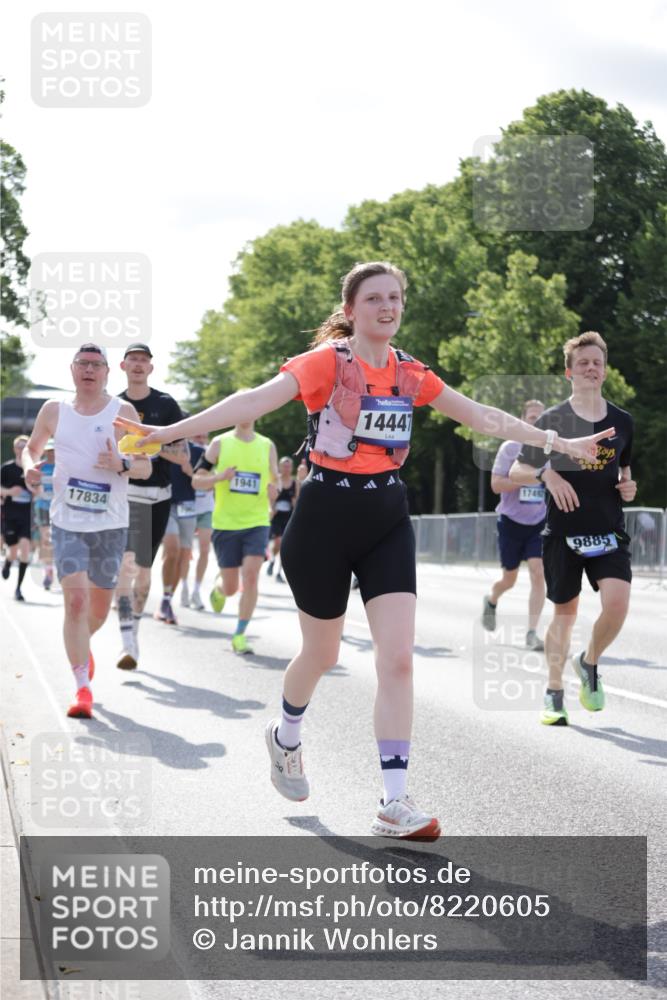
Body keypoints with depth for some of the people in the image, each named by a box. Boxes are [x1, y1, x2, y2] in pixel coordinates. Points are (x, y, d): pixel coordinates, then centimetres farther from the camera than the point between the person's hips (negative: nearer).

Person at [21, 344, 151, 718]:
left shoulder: (123, 412, -2)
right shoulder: (54, 410, 4)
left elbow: (146, 467, -2)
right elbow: (32, 447, 19)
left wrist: (122, 465, -23)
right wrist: (30, 467, -4)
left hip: (111, 524, 0)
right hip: (67, 522, 0)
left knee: (100, 606, 12)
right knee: (75, 599, -15)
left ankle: (82, 646, 46)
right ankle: (83, 688, -13)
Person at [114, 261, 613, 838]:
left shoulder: (410, 374, 6)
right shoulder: (326, 362, -10)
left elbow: (482, 416, 13)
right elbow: (255, 401, -22)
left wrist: (558, 443, 14)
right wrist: (170, 432, -33)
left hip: (388, 520, 4)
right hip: (327, 515, -4)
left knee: (398, 658, -9)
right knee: (322, 654, 12)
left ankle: (394, 804, -7)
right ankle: (286, 738, 45)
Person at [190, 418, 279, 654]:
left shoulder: (267, 446, 7)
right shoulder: (220, 444, 1)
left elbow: (275, 481, 16)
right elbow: (196, 480, 2)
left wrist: (273, 489, -8)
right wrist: (220, 477, -17)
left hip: (257, 522, 1)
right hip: (225, 522, -1)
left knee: (251, 575, -16)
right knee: (230, 587, 4)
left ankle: (240, 635, -6)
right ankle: (218, 585, 42)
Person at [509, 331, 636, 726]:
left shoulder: (622, 421, 8)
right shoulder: (552, 420, -1)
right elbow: (516, 471, 3)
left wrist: (628, 487, 1)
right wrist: (546, 474, -17)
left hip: (609, 531, 2)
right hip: (563, 531, -2)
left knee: (618, 602, -18)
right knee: (565, 612, 5)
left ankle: (589, 663, 10)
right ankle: (554, 694, 20)